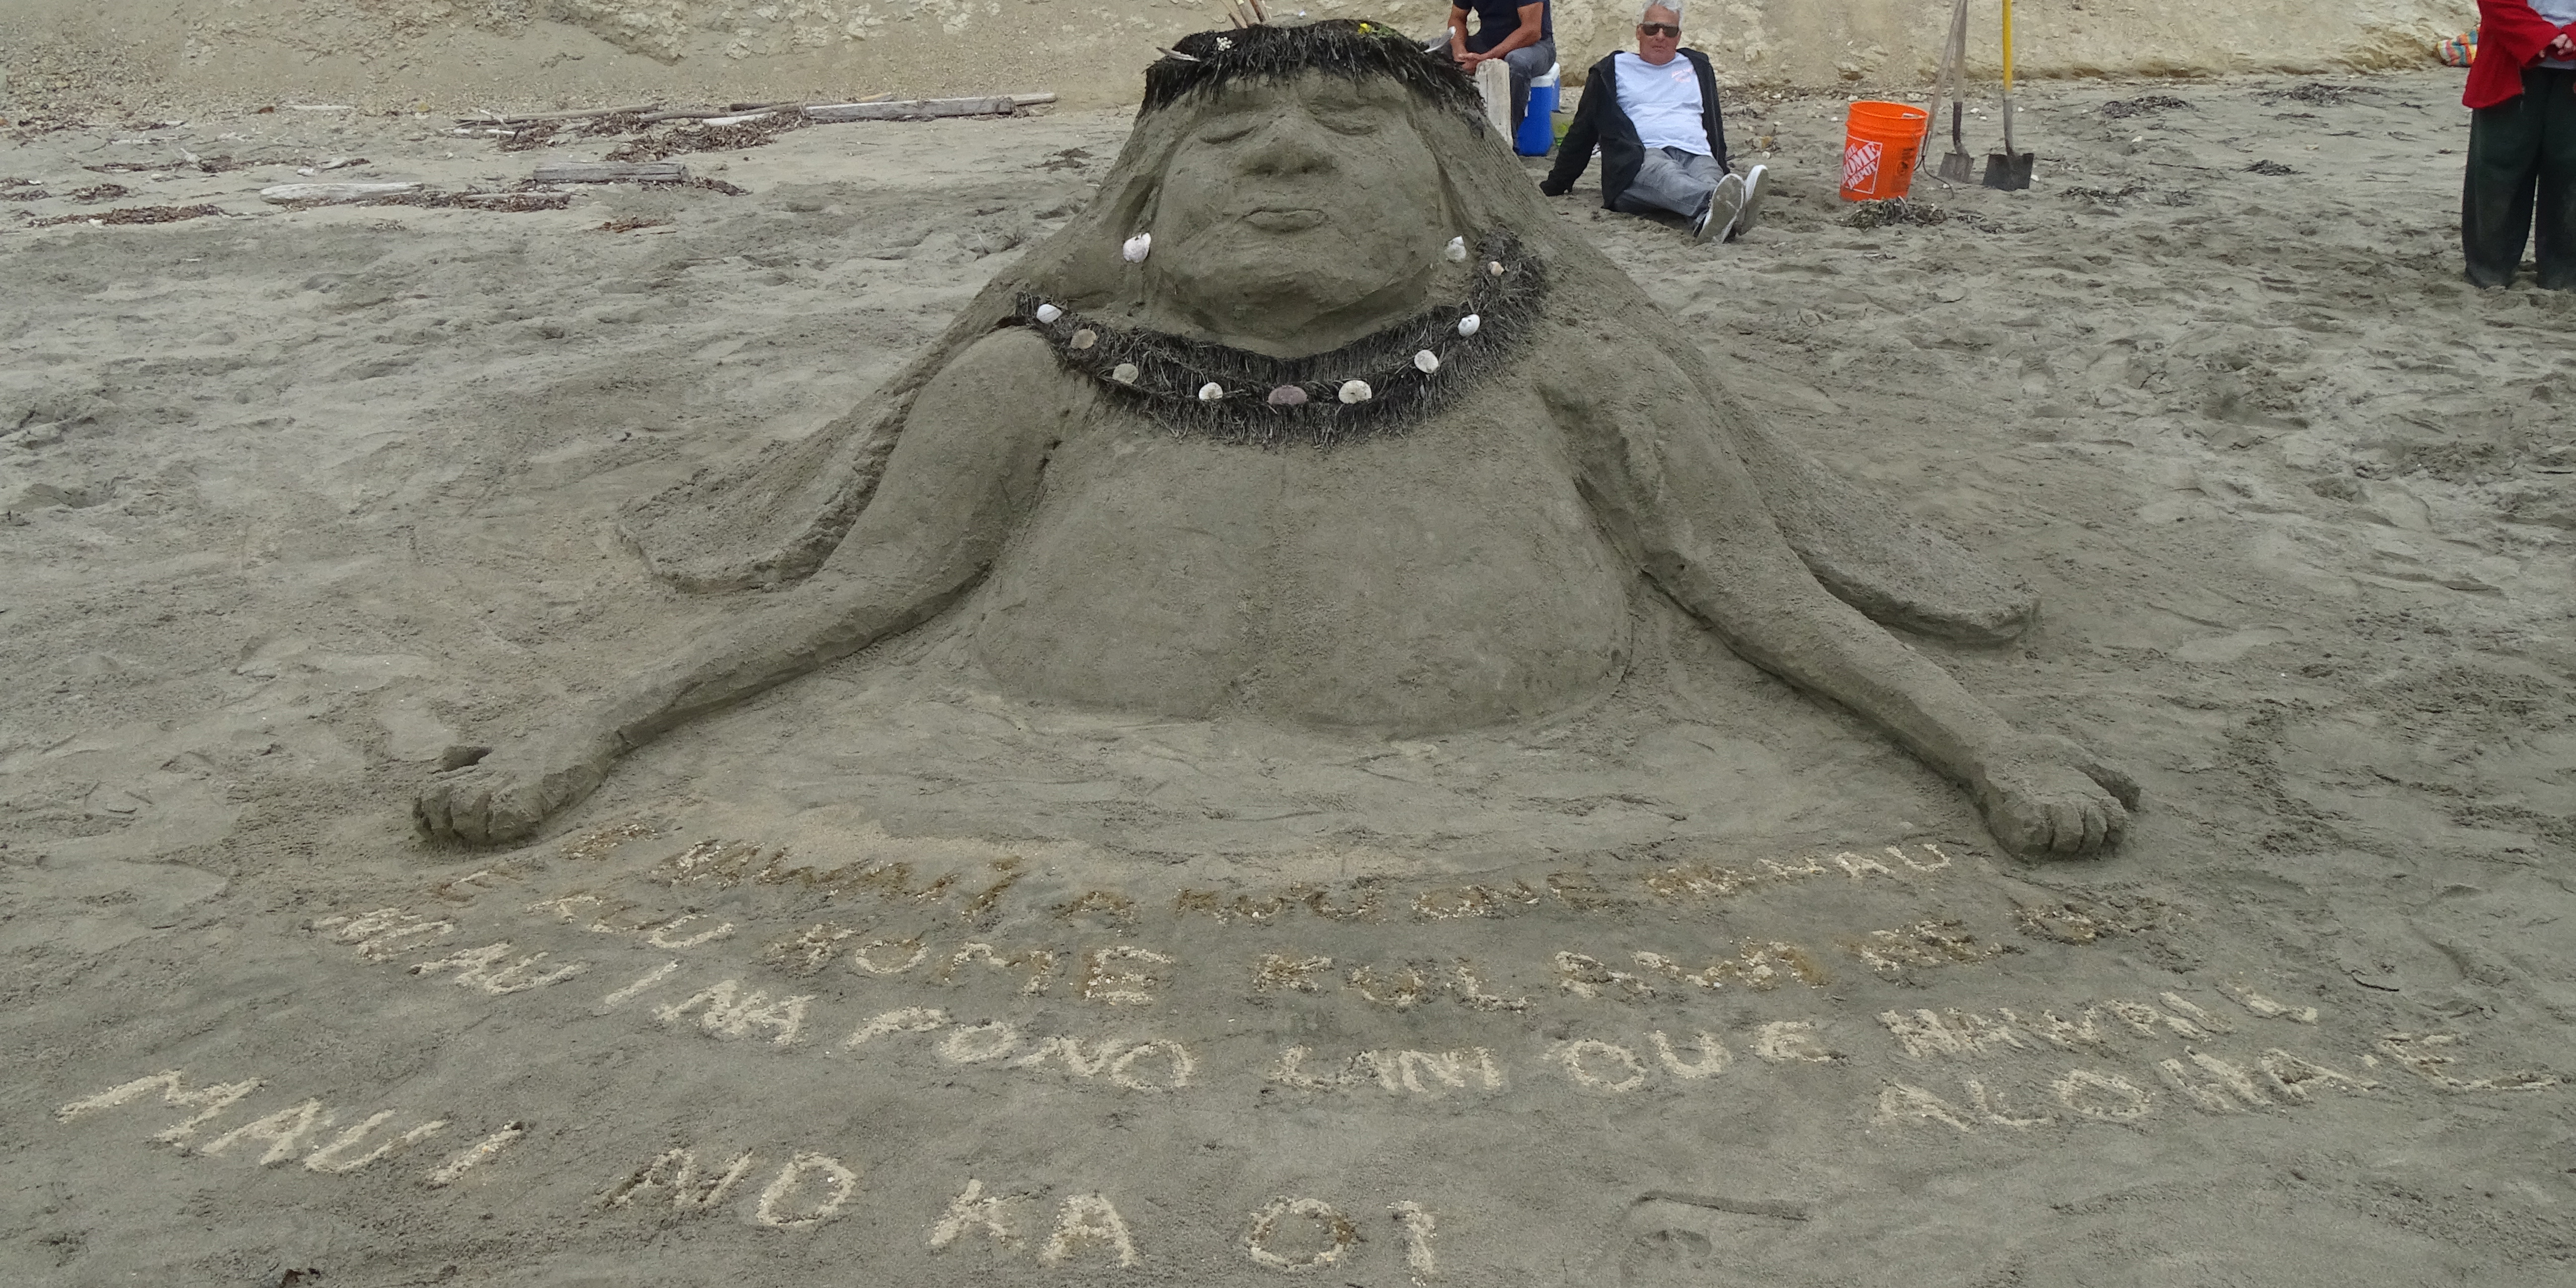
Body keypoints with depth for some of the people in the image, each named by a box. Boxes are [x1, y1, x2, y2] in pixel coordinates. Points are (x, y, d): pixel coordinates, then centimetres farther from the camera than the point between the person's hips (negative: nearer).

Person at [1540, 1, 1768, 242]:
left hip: (1697, 156, 3)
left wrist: (1725, 175, 28)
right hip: (1640, 157, -3)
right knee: (1662, 173, -41)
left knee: (1710, 181, -37)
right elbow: (1582, 133, 24)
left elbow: (1714, 126, 36)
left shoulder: (1697, 66, 31)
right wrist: (1555, 185, 23)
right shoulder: (1613, 70, 22)